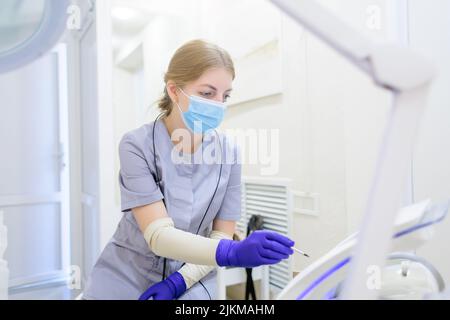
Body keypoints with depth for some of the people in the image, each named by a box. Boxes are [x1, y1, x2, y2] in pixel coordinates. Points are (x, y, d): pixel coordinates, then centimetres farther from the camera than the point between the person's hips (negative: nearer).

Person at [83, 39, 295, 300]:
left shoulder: (228, 152, -10)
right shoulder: (138, 145, -18)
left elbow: (221, 235, -4)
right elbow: (158, 235, -24)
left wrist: (179, 282, -16)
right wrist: (233, 252, -38)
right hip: (124, 283, -1)